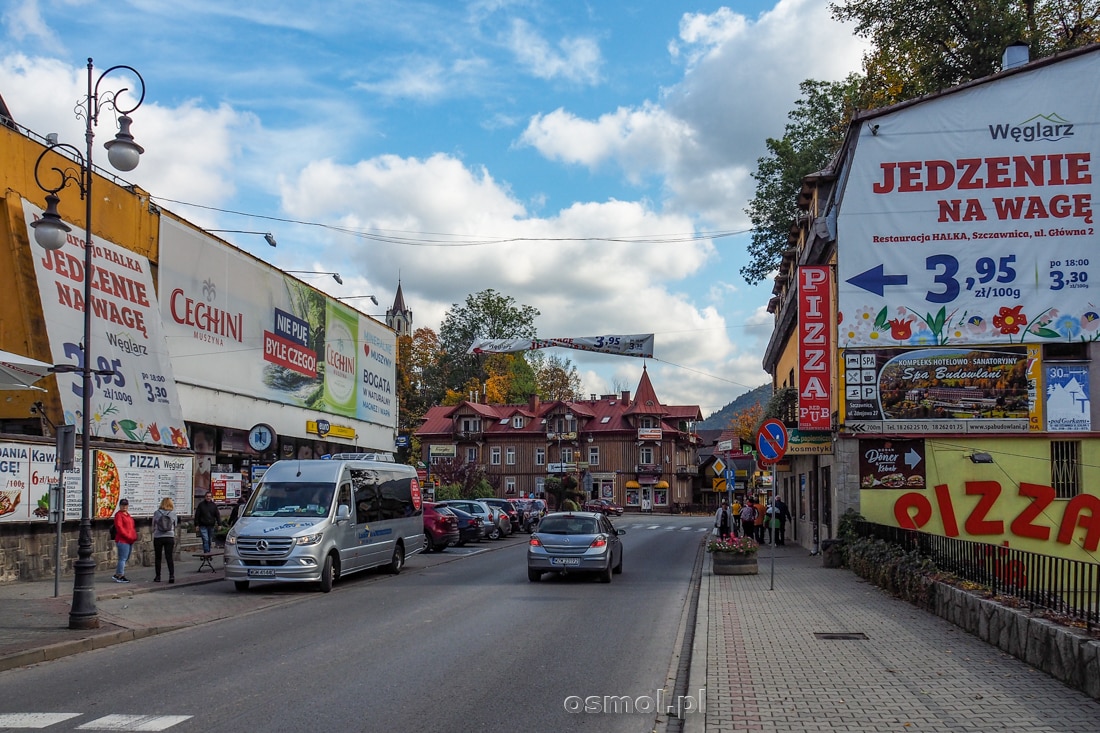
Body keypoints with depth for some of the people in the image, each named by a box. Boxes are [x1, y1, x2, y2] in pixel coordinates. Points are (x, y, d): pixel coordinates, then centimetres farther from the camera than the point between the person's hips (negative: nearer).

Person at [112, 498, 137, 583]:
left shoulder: (127, 514, 20)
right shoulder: (119, 515, -7)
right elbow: (119, 528, -17)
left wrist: (134, 536, 11)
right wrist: (128, 536, -19)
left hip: (130, 541, 9)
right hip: (122, 540, -9)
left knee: (125, 558, 13)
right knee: (123, 558, -7)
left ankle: (117, 575, 20)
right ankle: (120, 576, -3)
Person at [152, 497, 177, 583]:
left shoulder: (156, 513, -4)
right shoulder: (173, 514, -3)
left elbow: (153, 526, 3)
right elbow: (175, 525, 7)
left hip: (158, 538, 0)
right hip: (170, 537, 0)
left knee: (158, 558, 11)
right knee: (170, 557, 2)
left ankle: (158, 576, 15)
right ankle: (172, 575, -10)